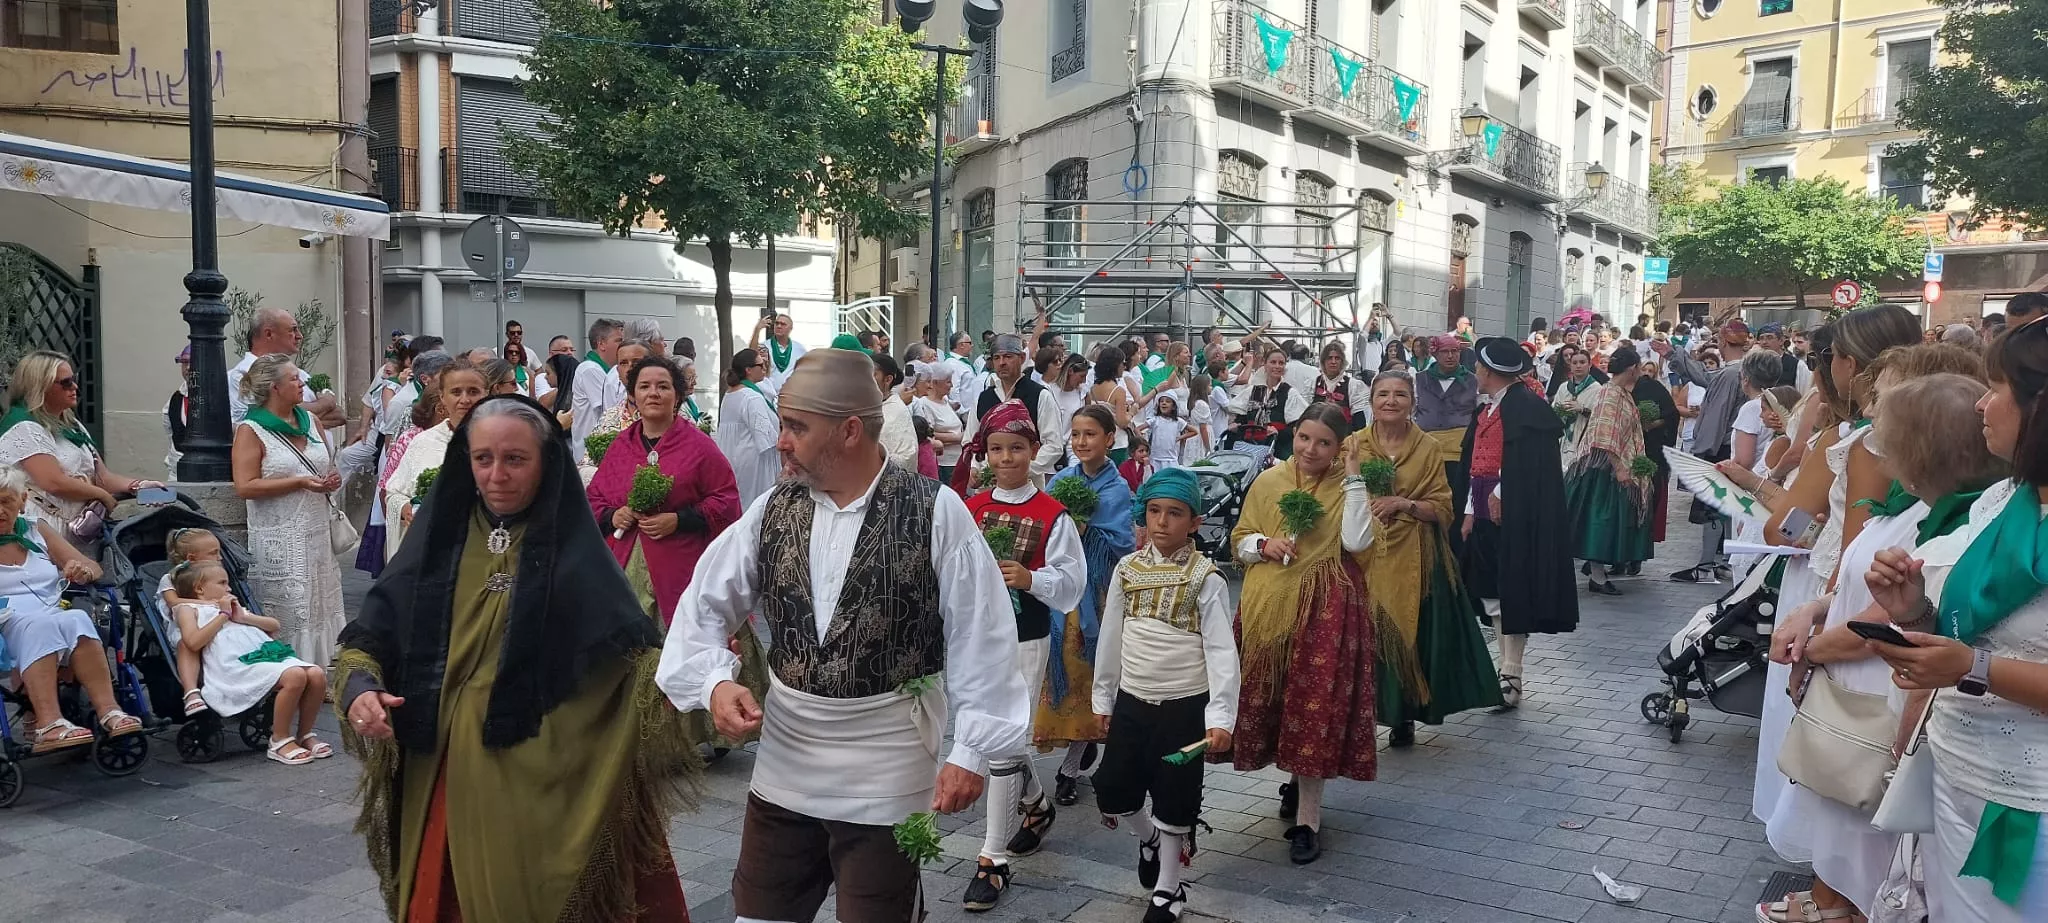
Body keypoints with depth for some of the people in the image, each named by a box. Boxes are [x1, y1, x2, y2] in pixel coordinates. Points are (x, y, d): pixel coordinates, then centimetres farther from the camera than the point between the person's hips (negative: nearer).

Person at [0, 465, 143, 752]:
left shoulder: (37, 529, 20)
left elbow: (93, 569, 18)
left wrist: (83, 570, -7)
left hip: (54, 626, 3)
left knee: (77, 620, -31)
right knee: (38, 624, -35)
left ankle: (108, 711, -42)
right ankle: (48, 725, -49)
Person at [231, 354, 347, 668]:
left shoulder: (310, 421, 13)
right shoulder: (251, 430, -6)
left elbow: (329, 466, 26)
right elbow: (244, 487, -14)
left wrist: (333, 479, 3)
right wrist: (300, 482, -17)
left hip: (319, 535, 6)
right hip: (281, 541, -6)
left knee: (323, 607, 6)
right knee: (290, 611, -7)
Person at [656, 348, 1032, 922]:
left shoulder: (936, 514, -12)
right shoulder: (773, 510, 1)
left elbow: (979, 638, -9)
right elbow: (705, 606, 6)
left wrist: (972, 751, -11)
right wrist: (713, 680, -12)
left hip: (886, 776, -4)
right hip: (782, 765, 4)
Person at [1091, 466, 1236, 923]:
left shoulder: (1206, 578, -10)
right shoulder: (1127, 569, 1)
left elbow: (1222, 651, -13)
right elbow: (1111, 638, 8)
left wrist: (1220, 718, -20)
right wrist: (1103, 698, 11)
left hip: (1184, 706, -3)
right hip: (1132, 702, 4)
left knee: (1174, 801, 5)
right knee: (1111, 791, 6)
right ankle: (1148, 837, 38)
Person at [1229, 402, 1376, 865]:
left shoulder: (1347, 486, -1)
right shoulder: (1268, 482, 7)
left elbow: (1356, 540, -18)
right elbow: (1239, 540, 14)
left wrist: (1353, 477, -16)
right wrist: (1263, 544, -8)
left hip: (1326, 608, -4)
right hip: (1269, 605, 4)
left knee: (1315, 704, -6)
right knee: (1272, 698, 11)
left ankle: (1308, 818, 3)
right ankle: (1296, 779, 38)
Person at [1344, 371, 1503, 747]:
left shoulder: (1427, 448, 3)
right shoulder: (1353, 445, 4)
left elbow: (1442, 508, 0)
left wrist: (1404, 504, -15)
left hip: (1413, 558, 0)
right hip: (1366, 557, 0)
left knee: (1411, 633, 1)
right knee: (1367, 636, -6)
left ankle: (1405, 717, 18)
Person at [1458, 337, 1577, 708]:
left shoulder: (1525, 406, -13)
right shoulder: (1486, 410, 16)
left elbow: (1526, 461, -21)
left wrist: (1500, 494, -15)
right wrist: (1470, 512, 14)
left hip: (1511, 517, -9)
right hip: (1485, 514, 9)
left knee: (1511, 596, -3)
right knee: (1491, 595, 10)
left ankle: (1511, 679, 4)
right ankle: (1508, 672, 19)